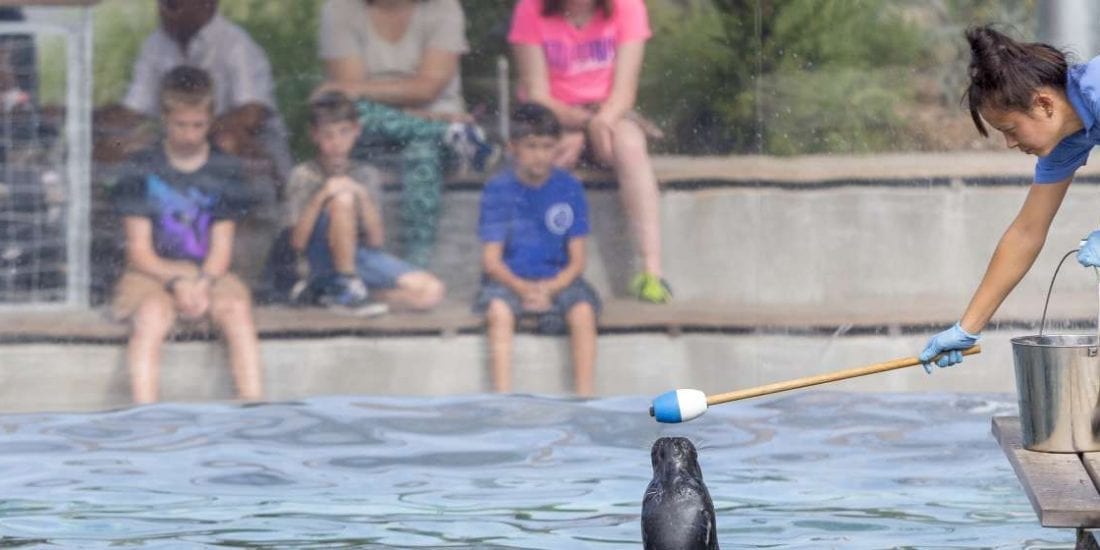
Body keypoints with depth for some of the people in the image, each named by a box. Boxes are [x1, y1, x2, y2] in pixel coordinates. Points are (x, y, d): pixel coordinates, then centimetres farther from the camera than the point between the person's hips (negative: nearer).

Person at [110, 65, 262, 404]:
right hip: (152, 273, -2)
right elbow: (139, 250, -1)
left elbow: (221, 247, 4)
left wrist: (203, 284, -16)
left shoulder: (224, 170, 8)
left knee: (237, 309, -30)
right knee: (152, 314, -35)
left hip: (209, 274, 2)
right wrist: (177, 283, -18)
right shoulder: (141, 170, 2)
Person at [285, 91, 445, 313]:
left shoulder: (366, 175, 9)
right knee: (342, 199, -31)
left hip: (361, 256, 5)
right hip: (325, 262, -5)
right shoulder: (303, 176, -1)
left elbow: (376, 241, 2)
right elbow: (298, 242, -9)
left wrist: (363, 197, -12)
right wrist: (321, 197, -20)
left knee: (431, 292, -16)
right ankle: (348, 289, -22)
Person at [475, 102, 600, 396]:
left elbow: (577, 260, 1)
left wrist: (550, 289, -18)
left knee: (583, 311, -28)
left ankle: (585, 397, -26)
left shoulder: (569, 188, 1)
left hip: (558, 280, 1)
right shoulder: (498, 189, -2)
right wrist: (523, 288, -22)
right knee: (499, 310, -33)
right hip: (510, 280, -1)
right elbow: (491, 259, -4)